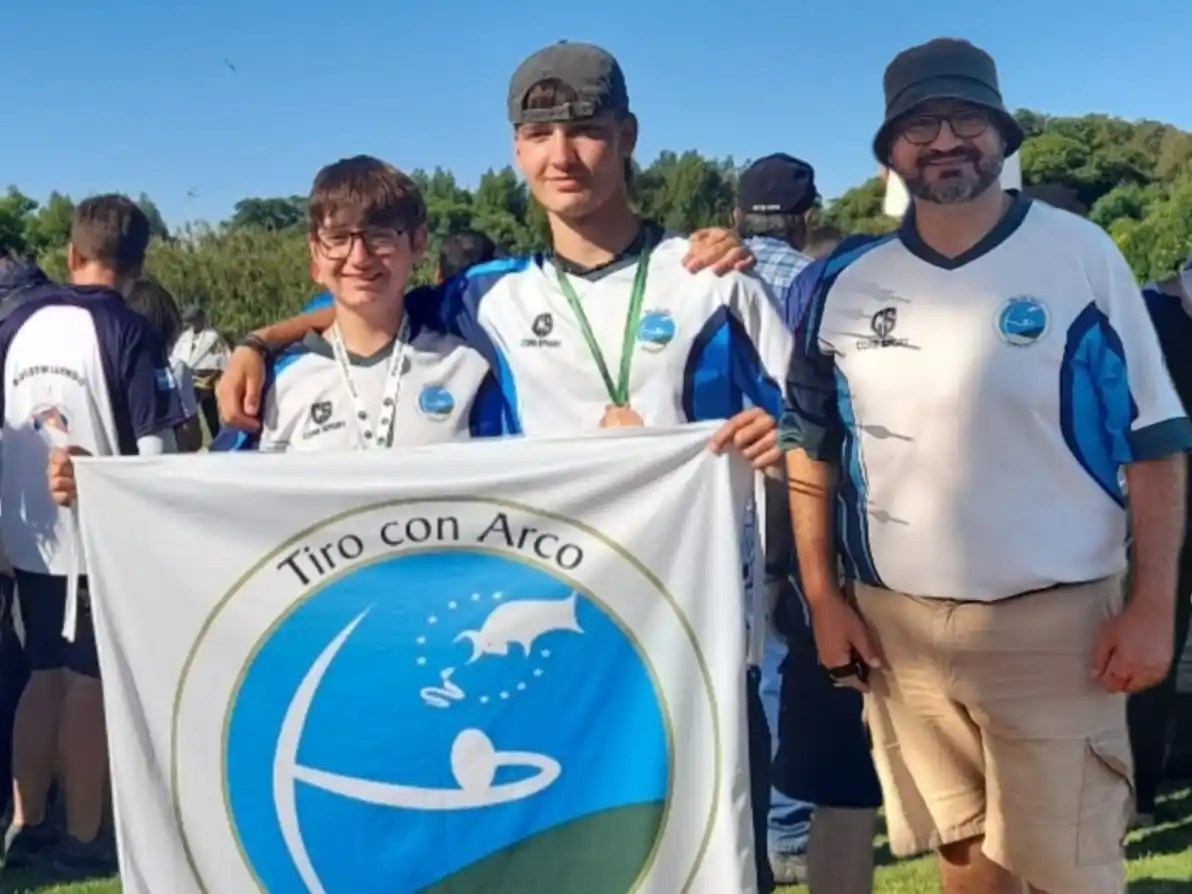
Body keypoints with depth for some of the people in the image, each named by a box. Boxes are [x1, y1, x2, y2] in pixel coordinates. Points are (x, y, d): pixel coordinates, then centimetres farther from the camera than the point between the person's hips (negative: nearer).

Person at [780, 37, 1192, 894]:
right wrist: (823, 597, 5)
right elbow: (809, 447, 10)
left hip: (1054, 620, -3)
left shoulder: (1080, 254, -4)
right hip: (894, 624, 3)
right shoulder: (845, 281, 3)